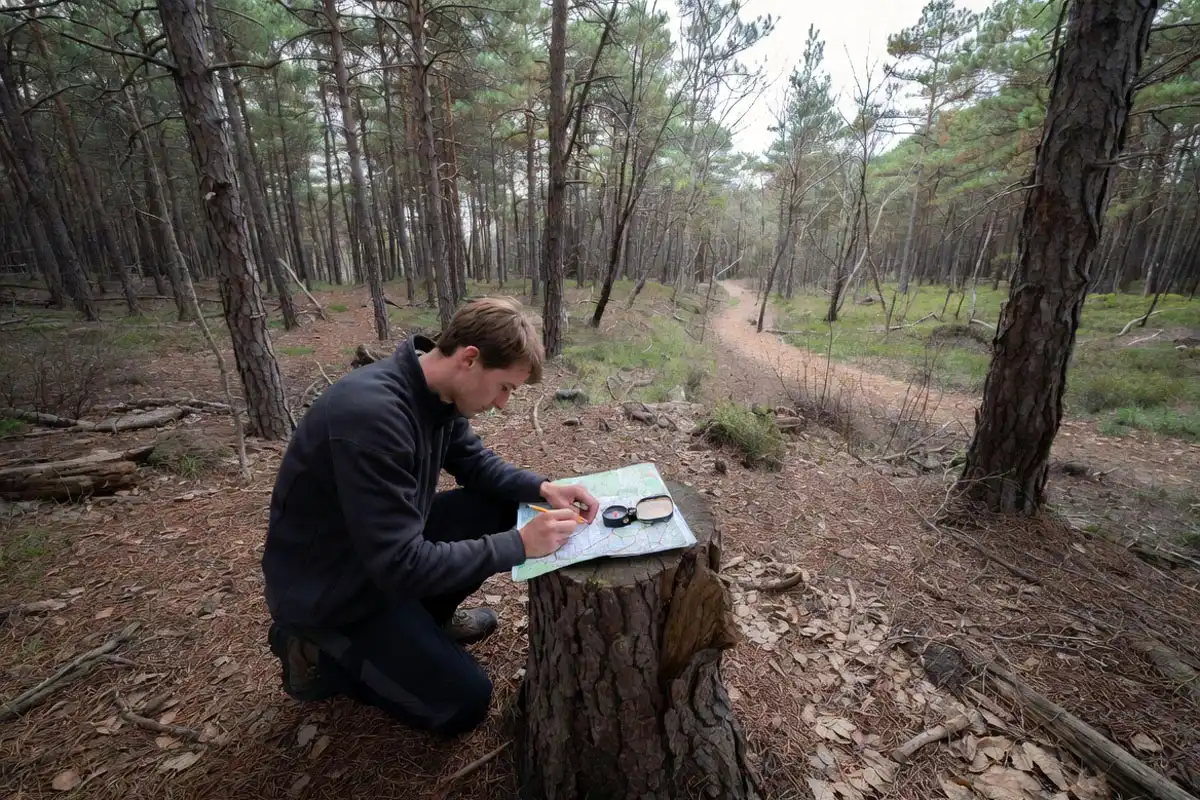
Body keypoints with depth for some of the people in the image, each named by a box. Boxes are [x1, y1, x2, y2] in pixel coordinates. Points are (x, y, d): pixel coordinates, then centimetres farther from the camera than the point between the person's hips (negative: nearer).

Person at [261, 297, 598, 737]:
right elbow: (401, 566, -33)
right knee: (464, 701, -3)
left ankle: (421, 624, 13)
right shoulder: (371, 414, -36)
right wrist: (519, 545, -28)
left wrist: (541, 488, -12)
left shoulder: (437, 391, -10)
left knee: (504, 506, -3)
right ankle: (319, 653, 10)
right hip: (327, 587, -7)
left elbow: (475, 462, 4)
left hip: (390, 547, 8)